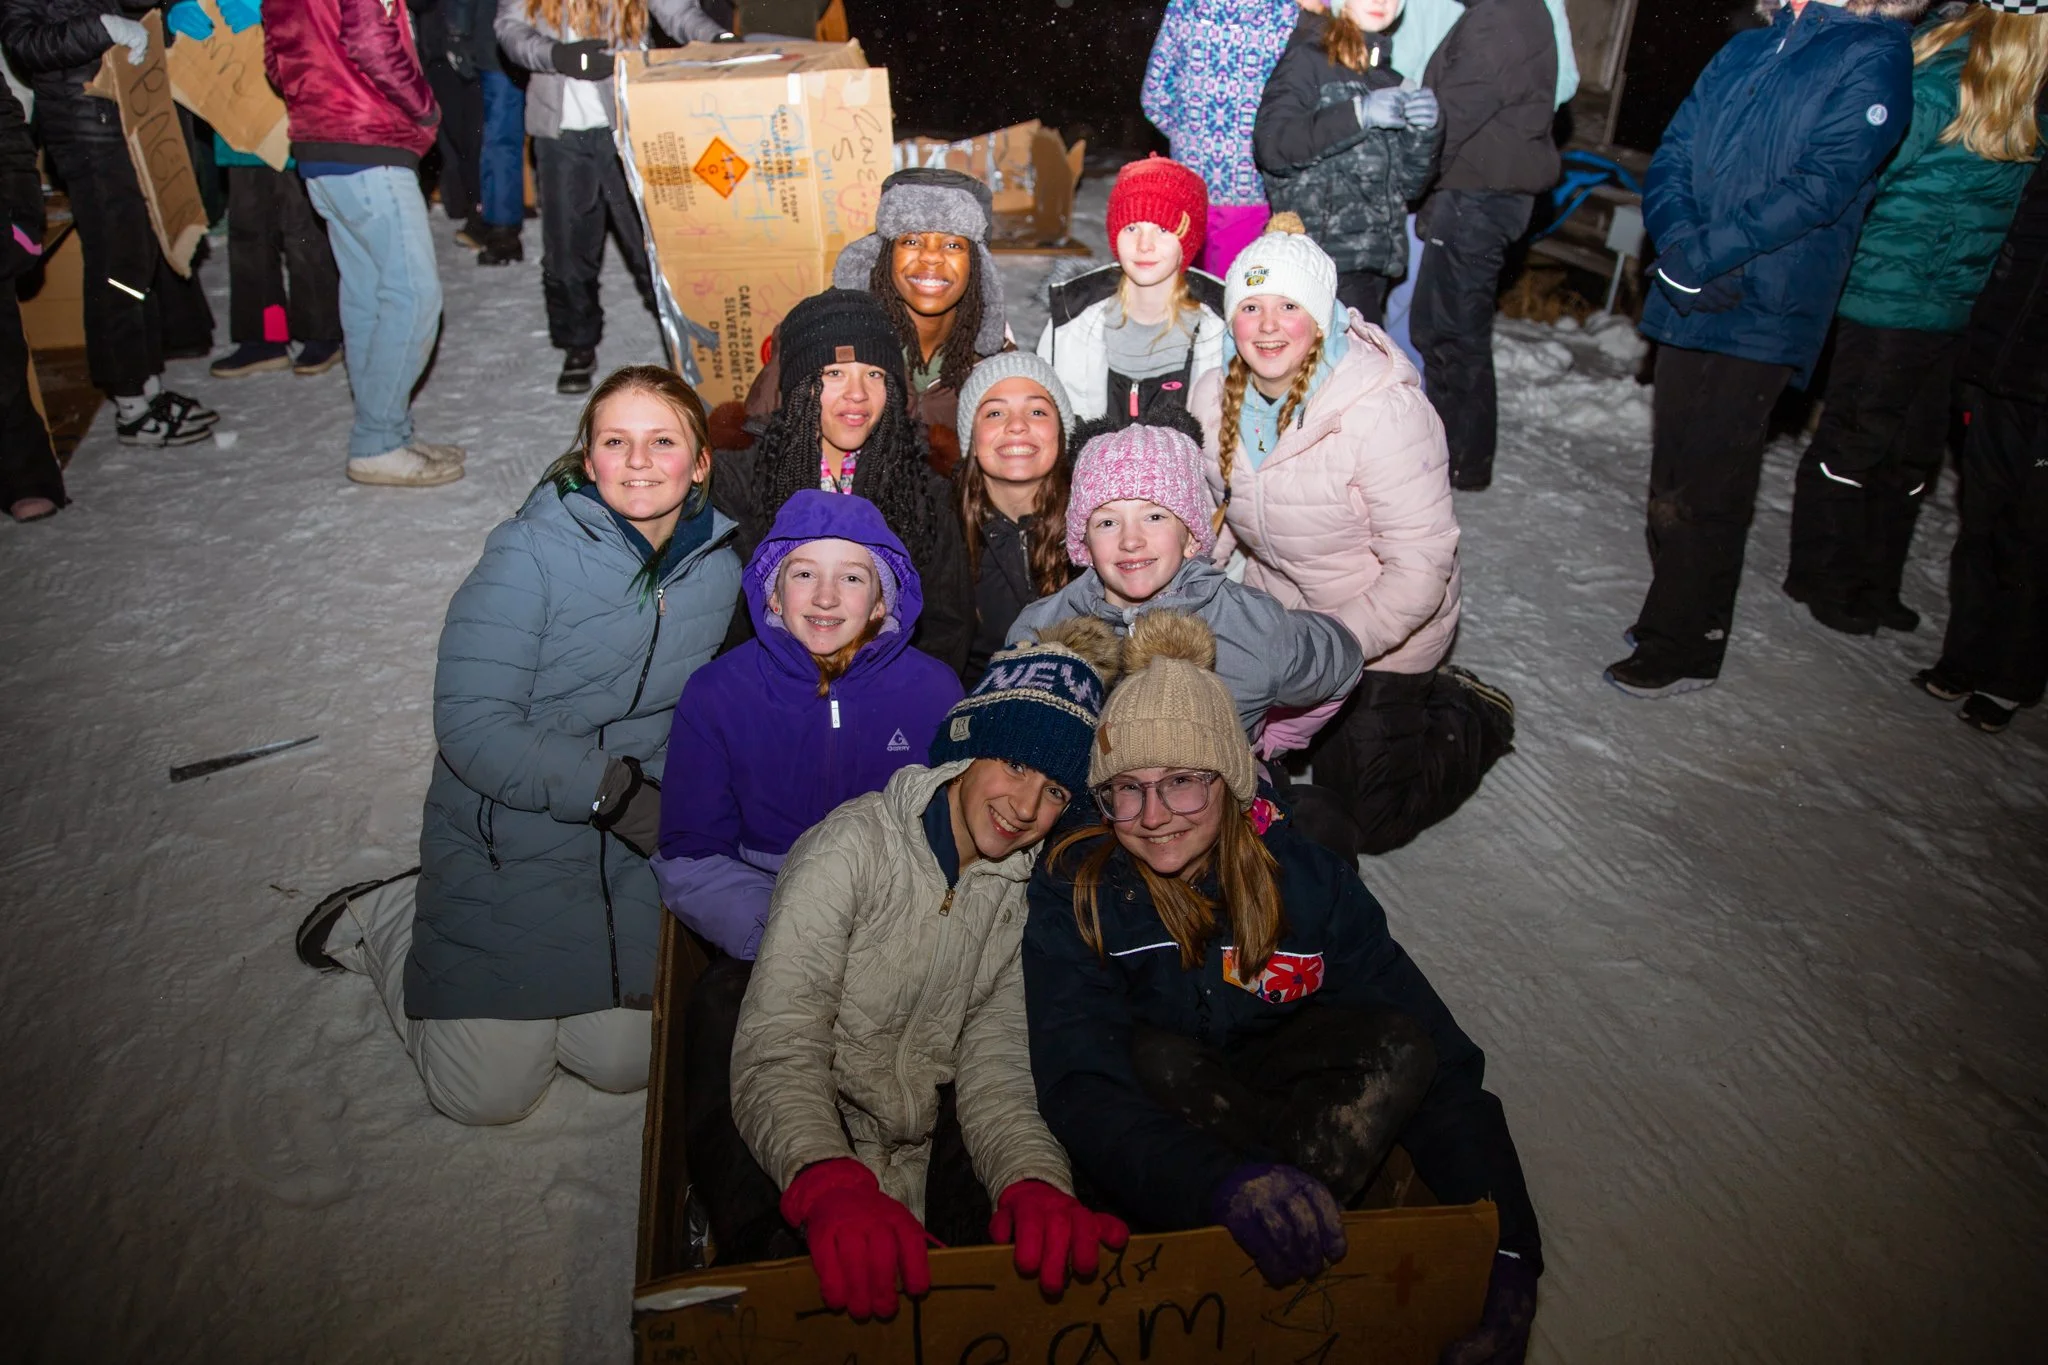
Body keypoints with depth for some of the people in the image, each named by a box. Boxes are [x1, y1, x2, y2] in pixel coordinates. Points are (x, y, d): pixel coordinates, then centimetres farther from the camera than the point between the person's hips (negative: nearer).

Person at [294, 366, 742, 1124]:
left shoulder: (720, 568, -3)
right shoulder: (529, 556, -18)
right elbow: (471, 726, -21)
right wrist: (612, 790, -27)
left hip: (629, 857, 5)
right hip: (507, 841, -4)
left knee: (624, 1064, 5)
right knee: (485, 1092, 0)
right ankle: (385, 919, 24)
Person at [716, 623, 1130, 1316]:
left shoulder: (1024, 896, 6)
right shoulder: (854, 847, -12)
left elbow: (995, 1073, -5)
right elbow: (777, 1052, -22)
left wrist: (1032, 1183, -27)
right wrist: (834, 1187, -42)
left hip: (919, 1167, 5)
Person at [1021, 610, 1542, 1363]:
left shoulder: (1302, 872, -15)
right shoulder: (1075, 893, -20)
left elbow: (1441, 1061, -18)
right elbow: (1081, 1093, -32)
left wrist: (1510, 1251, -30)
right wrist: (1228, 1183, -51)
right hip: (1145, 1142, -2)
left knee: (1401, 1046, -25)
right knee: (1155, 1058, -35)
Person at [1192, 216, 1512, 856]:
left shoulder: (1385, 410, -31)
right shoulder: (1217, 397, -10)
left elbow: (1420, 572, -29)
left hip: (1385, 632, -6)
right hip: (1278, 614, 6)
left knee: (1362, 821, 2)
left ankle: (1473, 717, 27)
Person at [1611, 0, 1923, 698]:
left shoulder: (1875, 58, -3)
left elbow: (1820, 187, -15)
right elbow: (1672, 156, 10)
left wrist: (1702, 254, -20)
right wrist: (1678, 239, -9)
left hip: (1759, 319, -6)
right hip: (1687, 305, 6)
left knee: (1705, 493, -3)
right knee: (1670, 480, 12)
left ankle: (1685, 650, 9)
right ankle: (1665, 619, 27)